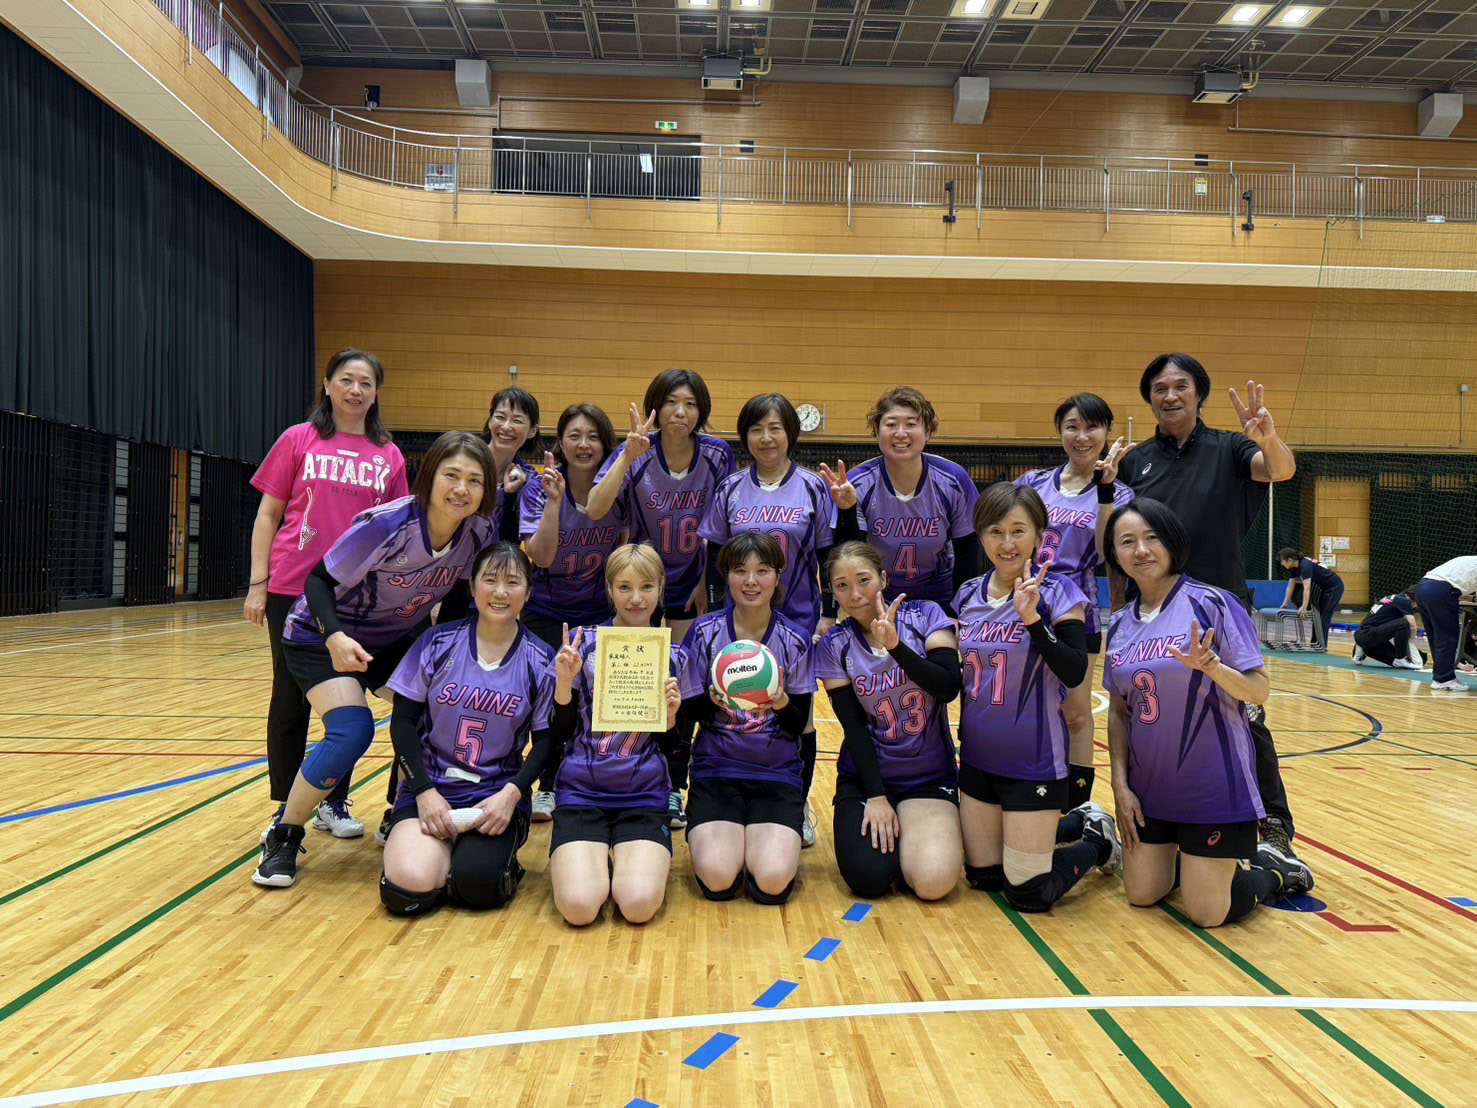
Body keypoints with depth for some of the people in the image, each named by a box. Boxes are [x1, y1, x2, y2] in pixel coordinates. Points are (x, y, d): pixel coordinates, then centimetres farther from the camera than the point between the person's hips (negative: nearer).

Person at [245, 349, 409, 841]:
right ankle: (285, 809, 19)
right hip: (293, 589, -2)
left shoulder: (389, 456, 6)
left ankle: (333, 803, 24)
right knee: (291, 698, 7)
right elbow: (268, 514, 3)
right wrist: (257, 584, -2)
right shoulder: (298, 440, 1)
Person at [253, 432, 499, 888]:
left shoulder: (480, 530, -18)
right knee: (352, 731, -23)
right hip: (323, 635, -5)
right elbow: (319, 580, -23)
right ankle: (282, 838, -1)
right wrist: (336, 637, -37)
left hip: (398, 638, 6)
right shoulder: (386, 524, -32)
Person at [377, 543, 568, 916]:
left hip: (497, 793, -1)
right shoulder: (439, 643, -1)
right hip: (429, 786, 1)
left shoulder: (539, 661, -1)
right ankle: (442, 853, 9)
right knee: (407, 890, -23)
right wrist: (425, 791, -10)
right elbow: (403, 721, 0)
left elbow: (546, 739, 2)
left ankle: (499, 859, 8)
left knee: (477, 884, -27)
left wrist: (511, 794, -14)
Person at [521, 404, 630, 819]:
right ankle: (548, 788, 16)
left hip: (599, 612, 1)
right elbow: (541, 557, -25)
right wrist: (554, 501, -35)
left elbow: (625, 543, 4)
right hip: (547, 611, -1)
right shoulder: (540, 488, -14)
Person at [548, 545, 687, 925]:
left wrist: (671, 715, -13)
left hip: (644, 794, 1)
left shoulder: (673, 657, 4)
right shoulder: (584, 642, 1)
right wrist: (564, 682, -17)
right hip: (581, 789, 0)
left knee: (639, 905, -21)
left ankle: (633, 860, 13)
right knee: (579, 906, -21)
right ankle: (589, 859, 14)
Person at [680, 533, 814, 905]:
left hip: (777, 776, 0)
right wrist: (714, 699, -24)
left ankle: (766, 837, 13)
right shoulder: (704, 632, -3)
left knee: (772, 881, -21)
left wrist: (781, 702, -24)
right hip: (715, 772, 0)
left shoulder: (795, 640, -2)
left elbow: (799, 724, -1)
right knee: (717, 878, -21)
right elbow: (688, 713, -2)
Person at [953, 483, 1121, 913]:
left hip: (1033, 761, -6)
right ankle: (1073, 824, 34)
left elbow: (1075, 673, -21)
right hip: (978, 756, 6)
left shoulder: (1056, 593, -12)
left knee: (1027, 894, 0)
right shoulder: (969, 595, 2)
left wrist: (1032, 618, -30)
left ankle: (1097, 839, 27)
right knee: (983, 877, 14)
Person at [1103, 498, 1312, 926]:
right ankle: (1187, 860, 38)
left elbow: (1259, 690, -13)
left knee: (1207, 913, -1)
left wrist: (1210, 666, -32)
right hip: (1149, 784, 5)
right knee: (1142, 895, 9)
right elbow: (1119, 711, 8)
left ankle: (1273, 868, 27)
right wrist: (1120, 784, 1)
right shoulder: (1121, 624, 3)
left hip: (1212, 785, -5)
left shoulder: (1211, 604, -13)